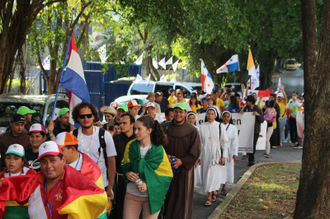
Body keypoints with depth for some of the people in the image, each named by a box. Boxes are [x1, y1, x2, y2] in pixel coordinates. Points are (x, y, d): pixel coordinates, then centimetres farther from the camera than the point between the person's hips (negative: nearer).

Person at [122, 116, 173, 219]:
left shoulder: (158, 150, -8)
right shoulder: (131, 146, 0)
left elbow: (167, 174, -4)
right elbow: (124, 165, 12)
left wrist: (149, 185, -17)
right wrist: (127, 173, -11)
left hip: (152, 196, -2)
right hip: (131, 195, 2)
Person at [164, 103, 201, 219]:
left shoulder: (192, 131, -5)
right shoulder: (165, 128, 2)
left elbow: (195, 152, -6)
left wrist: (182, 161, -16)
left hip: (184, 169, -2)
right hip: (167, 168, 2)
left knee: (182, 198, 3)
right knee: (168, 198, 6)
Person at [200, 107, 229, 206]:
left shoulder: (220, 126, -2)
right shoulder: (202, 127, 3)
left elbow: (225, 142, -1)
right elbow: (200, 142, 6)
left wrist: (224, 156, -6)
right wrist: (199, 156, 3)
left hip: (216, 154, -3)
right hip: (205, 154, 3)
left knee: (213, 175, -8)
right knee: (206, 175, 7)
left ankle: (209, 197, -5)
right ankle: (214, 192, 29)